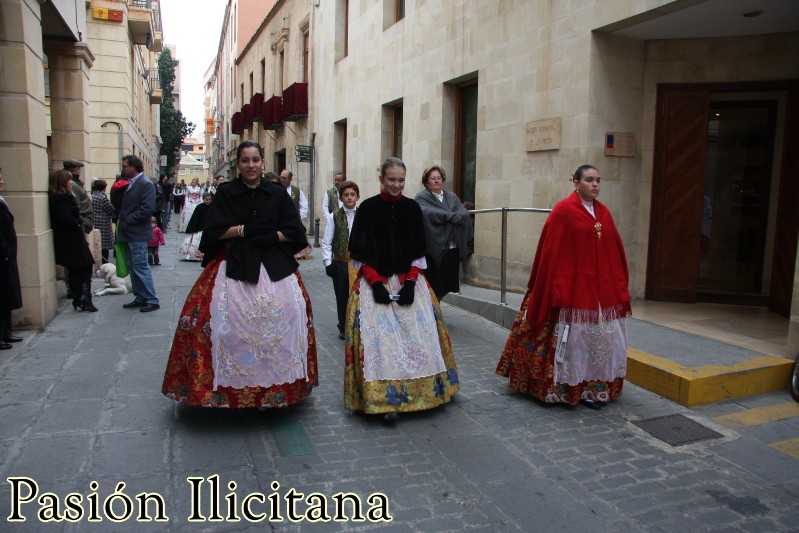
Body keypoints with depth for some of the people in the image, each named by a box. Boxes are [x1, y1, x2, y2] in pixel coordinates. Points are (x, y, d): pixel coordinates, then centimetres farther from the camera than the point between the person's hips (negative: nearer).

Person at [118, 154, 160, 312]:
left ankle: (152, 301, 1)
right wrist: (121, 219, 3)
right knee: (133, 268, 14)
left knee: (141, 268, -6)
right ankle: (140, 298, 23)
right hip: (127, 234, 9)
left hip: (137, 234, -9)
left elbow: (148, 208, -22)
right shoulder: (128, 183, 13)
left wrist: (128, 219, -15)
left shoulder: (146, 184, -13)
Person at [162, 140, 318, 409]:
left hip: (274, 266, 1)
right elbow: (214, 231, 1)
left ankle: (276, 389, 4)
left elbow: (294, 231, 6)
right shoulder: (225, 193, 6)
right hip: (234, 265, -1)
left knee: (286, 312, -10)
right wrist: (244, 230, -10)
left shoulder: (277, 194, 8)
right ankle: (233, 385, 1)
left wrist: (271, 235, -10)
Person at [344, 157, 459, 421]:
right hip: (374, 281, -2)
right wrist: (376, 283, -12)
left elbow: (417, 250, 4)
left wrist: (410, 281, -9)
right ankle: (383, 397, -2)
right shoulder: (368, 208, -1)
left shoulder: (412, 208, 5)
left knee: (418, 332, 0)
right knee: (379, 335, -9)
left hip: (408, 279, 3)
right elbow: (359, 253, -2)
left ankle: (417, 389, 16)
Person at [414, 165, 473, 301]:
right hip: (432, 249, -5)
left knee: (445, 287, 8)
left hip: (452, 249, 5)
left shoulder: (451, 196, 16)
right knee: (432, 285, -2)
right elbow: (427, 213, -20)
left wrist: (445, 217, -14)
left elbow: (464, 214, 2)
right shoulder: (422, 198, 0)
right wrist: (452, 216, -12)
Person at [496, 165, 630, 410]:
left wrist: (620, 286, 8)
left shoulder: (603, 212, 10)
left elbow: (616, 252, 12)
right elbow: (551, 253, -11)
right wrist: (557, 290, -14)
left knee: (600, 341, 10)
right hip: (573, 288, -6)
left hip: (603, 290, 6)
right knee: (573, 340, 1)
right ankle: (565, 389, 15)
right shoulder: (563, 211, -8)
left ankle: (594, 388, 22)